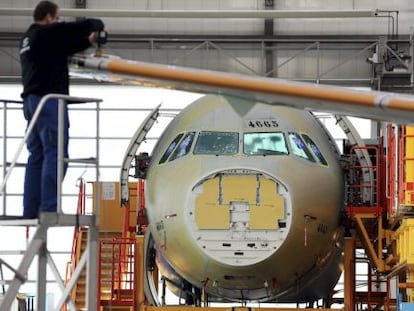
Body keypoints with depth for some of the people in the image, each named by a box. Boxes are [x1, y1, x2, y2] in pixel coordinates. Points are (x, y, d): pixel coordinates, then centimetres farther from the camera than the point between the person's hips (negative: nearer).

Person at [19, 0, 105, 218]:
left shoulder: (28, 39, 20)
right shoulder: (48, 32, -8)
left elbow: (63, 48, 26)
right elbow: (83, 27, -11)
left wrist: (88, 42, 20)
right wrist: (98, 25, 10)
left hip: (31, 100, 10)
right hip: (49, 99, -10)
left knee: (37, 156, 9)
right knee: (56, 154, -10)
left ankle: (31, 209, 5)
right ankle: (49, 207, -17)